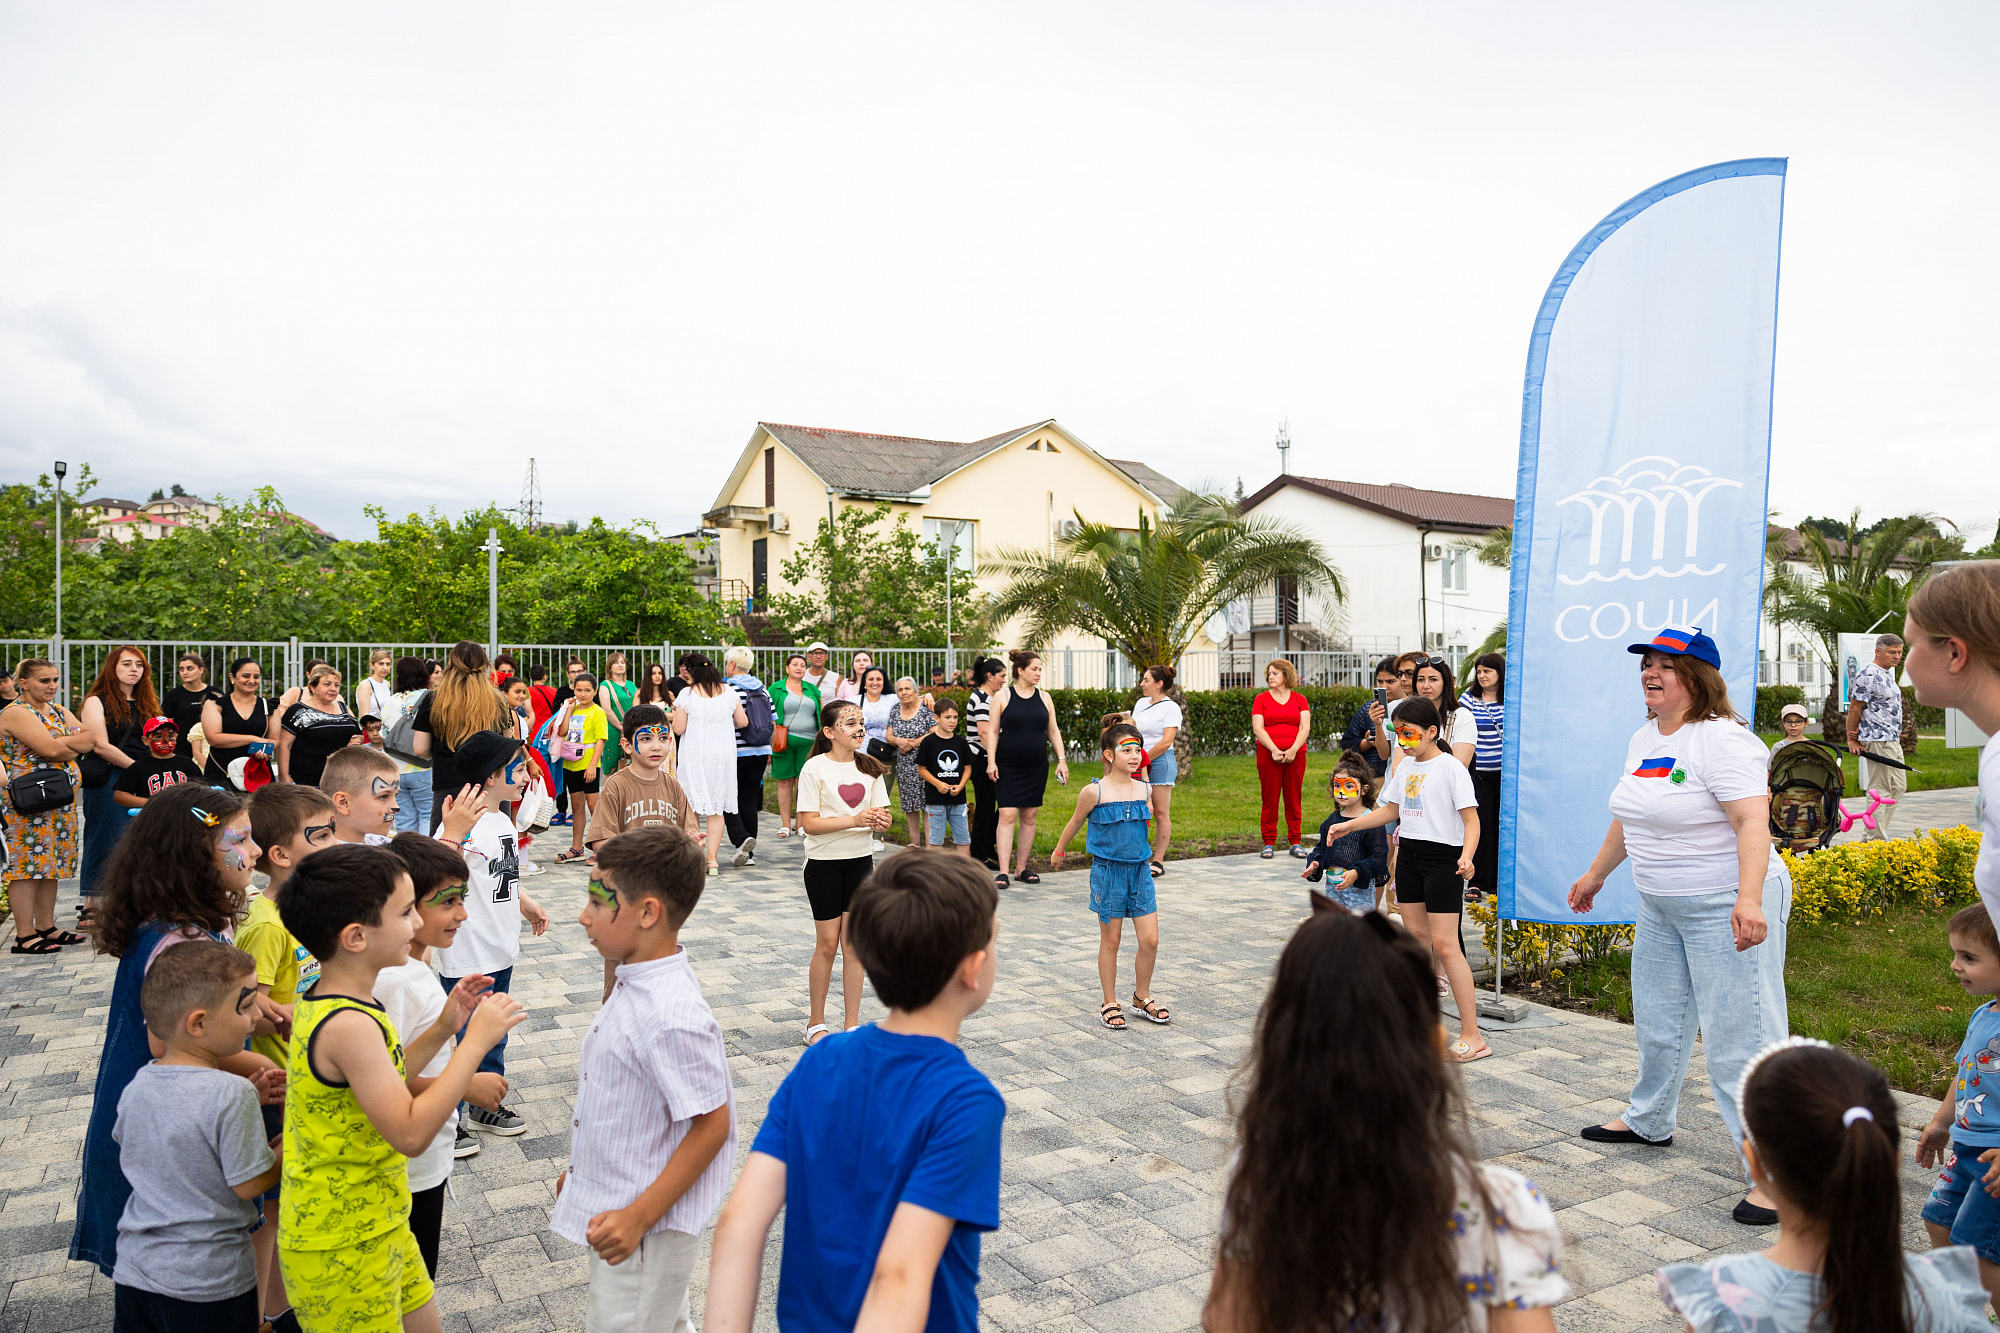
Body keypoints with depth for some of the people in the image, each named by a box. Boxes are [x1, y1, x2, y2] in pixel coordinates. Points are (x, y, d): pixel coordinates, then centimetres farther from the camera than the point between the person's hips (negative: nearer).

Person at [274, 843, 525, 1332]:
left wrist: (443, 1029, 5)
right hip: (342, 1250, -9)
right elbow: (411, 1132, -31)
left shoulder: (320, 1001, 2)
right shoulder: (349, 1025, -29)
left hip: (377, 1225, 9)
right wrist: (477, 1039, -27)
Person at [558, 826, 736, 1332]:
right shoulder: (636, 983, -1)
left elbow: (711, 1124, -26)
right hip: (615, 1204, 9)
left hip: (647, 1223, -9)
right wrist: (583, 1171, 20)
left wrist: (639, 1216, -24)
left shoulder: (672, 1017, -31)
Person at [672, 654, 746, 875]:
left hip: (694, 756, -2)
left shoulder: (687, 694, -8)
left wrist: (676, 714, 12)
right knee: (717, 808, 6)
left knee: (691, 806, 9)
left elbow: (678, 729, -7)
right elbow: (743, 722, 7)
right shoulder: (728, 692, 1)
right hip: (723, 756, 2)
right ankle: (712, 858, 2)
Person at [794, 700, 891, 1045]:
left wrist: (880, 821, -18)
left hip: (860, 861, 4)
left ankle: (853, 1025, 14)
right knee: (827, 943, 3)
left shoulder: (869, 767, 4)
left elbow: (881, 814, 6)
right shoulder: (815, 768, -10)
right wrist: (855, 820, -25)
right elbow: (809, 823, -16)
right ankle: (815, 1023, 19)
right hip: (823, 862, -4)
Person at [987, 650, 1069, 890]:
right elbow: (993, 731, -2)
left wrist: (1062, 759, 4)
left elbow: (1053, 731, 12)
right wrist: (991, 761, -10)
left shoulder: (1043, 698, 8)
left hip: (1037, 766, 4)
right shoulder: (1002, 697, -2)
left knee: (1029, 817, 7)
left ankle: (1022, 868, 16)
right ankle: (1003, 872, -9)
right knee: (1007, 816, -9)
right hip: (1008, 766, -4)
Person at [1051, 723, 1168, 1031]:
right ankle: (1109, 1004, 20)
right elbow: (1075, 822, 4)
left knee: (1150, 939, 2)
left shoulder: (1144, 789, 0)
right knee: (1110, 940, 6)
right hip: (1107, 871, -4)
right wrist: (1059, 850, 16)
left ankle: (1142, 997, 23)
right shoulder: (1095, 792, -11)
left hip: (1139, 870, 4)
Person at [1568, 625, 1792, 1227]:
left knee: (1739, 1039, -7)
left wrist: (1749, 899, -40)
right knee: (1657, 1018, 22)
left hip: (1725, 906, -9)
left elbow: (1752, 821, -28)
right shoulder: (1644, 739, 10)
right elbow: (1629, 818, 21)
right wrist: (1595, 875, 27)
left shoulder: (1723, 738, -18)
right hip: (1659, 906, 9)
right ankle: (1649, 1120, 42)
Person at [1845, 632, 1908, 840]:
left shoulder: (1889, 673, 16)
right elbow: (1854, 709, -14)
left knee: (1898, 787, 12)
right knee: (1880, 790, -6)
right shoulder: (1868, 675, -14)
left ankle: (1868, 837, 16)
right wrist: (1852, 740, -12)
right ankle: (1876, 841, -1)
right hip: (1877, 741, -10)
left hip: (1893, 741, 10)